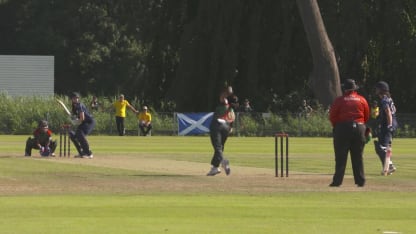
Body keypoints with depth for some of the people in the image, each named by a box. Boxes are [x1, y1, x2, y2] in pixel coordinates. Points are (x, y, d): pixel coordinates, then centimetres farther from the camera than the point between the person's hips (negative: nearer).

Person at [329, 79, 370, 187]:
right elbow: (367, 116, 7)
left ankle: (337, 181, -4)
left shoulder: (339, 100, -3)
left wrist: (335, 126, 11)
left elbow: (332, 116, -5)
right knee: (358, 157, 8)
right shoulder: (362, 100, 6)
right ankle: (360, 181, 7)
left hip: (342, 128, -3)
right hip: (359, 128, 3)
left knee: (340, 157, -1)